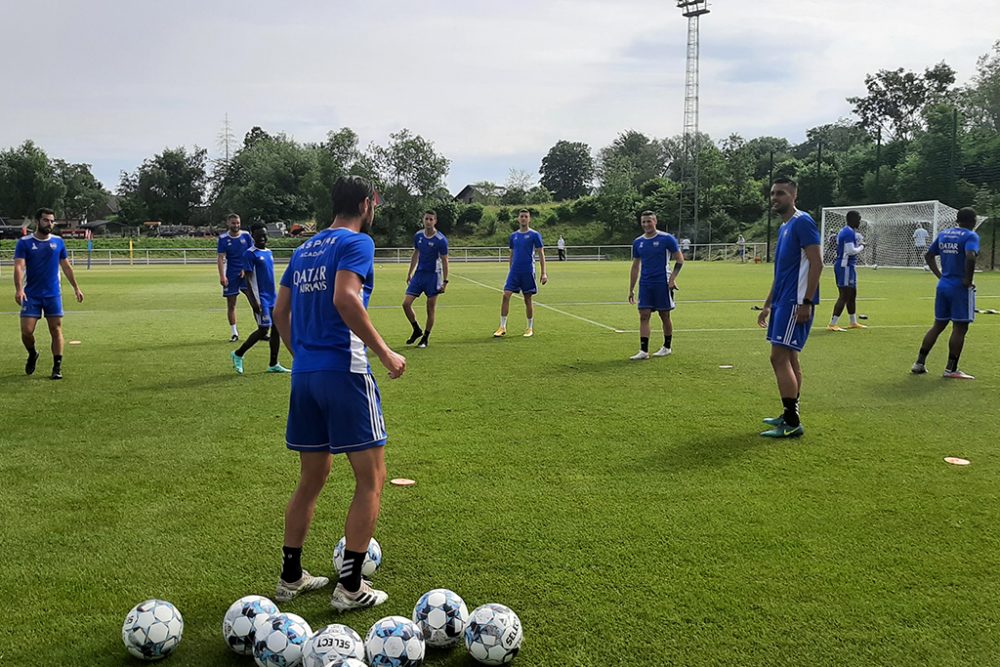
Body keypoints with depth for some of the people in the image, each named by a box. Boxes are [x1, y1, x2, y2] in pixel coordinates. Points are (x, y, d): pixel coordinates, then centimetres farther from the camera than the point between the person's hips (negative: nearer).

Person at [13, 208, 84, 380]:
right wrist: (19, 289, -27)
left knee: (56, 330, 0)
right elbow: (19, 266, -13)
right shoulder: (24, 242, -3)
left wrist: (76, 288, 13)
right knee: (26, 331, -5)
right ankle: (32, 354, 26)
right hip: (31, 295, -2)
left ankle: (57, 368, 6)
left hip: (53, 294, 2)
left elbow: (66, 266, 14)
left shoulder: (58, 242, 6)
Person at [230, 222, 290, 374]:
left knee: (277, 328, 5)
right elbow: (248, 279, -14)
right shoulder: (250, 254, -10)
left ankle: (273, 365, 11)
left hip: (272, 298, 8)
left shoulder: (269, 252, 14)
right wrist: (254, 300, -20)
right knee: (264, 329, -8)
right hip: (261, 299, -8)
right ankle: (238, 355, 9)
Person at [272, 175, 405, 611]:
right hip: (344, 372, -8)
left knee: (311, 479, 19)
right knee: (371, 478, 3)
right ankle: (350, 587, 6)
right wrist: (384, 353, -16)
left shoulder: (304, 249, 17)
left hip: (304, 375, 8)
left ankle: (291, 577, 26)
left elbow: (279, 312, 19)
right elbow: (345, 299, -22)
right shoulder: (357, 242, -6)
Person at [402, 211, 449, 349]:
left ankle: (425, 338, 15)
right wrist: (409, 273, 16)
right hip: (419, 274, 5)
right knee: (406, 303, -3)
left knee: (430, 309, 1)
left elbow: (444, 261, -8)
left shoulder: (441, 240, -11)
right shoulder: (418, 235, 4)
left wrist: (445, 281, -11)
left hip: (433, 276, -5)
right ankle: (417, 330, 16)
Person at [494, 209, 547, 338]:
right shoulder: (513, 236, 11)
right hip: (514, 271, 3)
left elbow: (541, 254, -2)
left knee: (528, 299, 4)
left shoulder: (534, 235, -2)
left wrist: (543, 273, -8)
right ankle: (502, 327, -3)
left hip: (528, 272, -3)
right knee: (506, 295, -8)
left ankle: (530, 328, 17)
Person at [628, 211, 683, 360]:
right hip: (645, 284, 4)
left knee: (665, 316, 6)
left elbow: (680, 260, -2)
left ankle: (667, 347, 22)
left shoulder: (666, 239, -5)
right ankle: (643, 351, -5)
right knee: (644, 316, -4)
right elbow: (635, 266, 15)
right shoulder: (638, 242, 8)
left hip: (662, 283, -4)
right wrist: (631, 289, 12)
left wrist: (672, 278, -13)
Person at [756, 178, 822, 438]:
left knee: (779, 358, -11)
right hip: (783, 301, 10)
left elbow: (816, 263, -17)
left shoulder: (802, 222, -11)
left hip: (795, 302, -10)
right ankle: (790, 416, 20)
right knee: (789, 358, 13)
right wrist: (768, 304, 23)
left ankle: (792, 423, -7)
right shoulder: (784, 227, 18)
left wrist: (807, 302, -22)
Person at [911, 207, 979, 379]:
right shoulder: (970, 236, -10)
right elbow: (970, 257, -28)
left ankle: (919, 363, 14)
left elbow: (928, 256, 17)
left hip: (943, 285, 7)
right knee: (960, 328, 1)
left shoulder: (943, 234, 11)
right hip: (960, 288, -7)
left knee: (938, 325, 15)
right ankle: (951, 369, 2)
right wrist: (968, 279, -17)